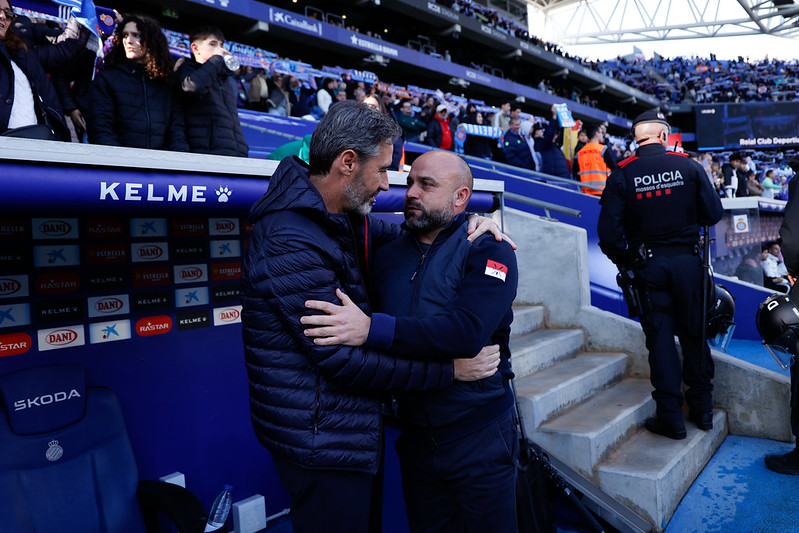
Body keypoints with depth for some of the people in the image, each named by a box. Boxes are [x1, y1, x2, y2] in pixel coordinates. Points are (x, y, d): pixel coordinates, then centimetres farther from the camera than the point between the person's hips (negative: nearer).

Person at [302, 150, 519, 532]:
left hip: (480, 440, -4)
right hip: (416, 439, 5)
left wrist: (372, 330, -32)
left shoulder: (489, 252, -11)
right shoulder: (387, 256, 6)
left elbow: (468, 330, -27)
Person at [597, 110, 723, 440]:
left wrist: (624, 262, 3)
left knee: (660, 338, 6)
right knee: (694, 334, 14)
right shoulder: (688, 165, -5)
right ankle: (702, 408, 26)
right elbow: (714, 213, -2)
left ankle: (671, 417, 11)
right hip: (687, 261, 1)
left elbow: (608, 230, -12)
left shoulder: (622, 174, -7)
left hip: (648, 265, -1)